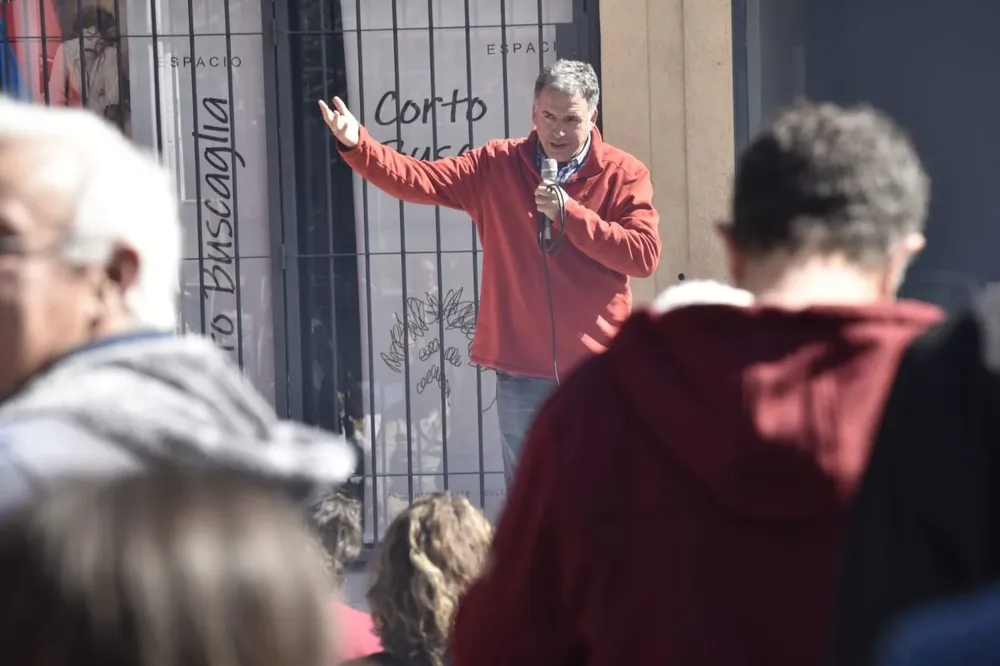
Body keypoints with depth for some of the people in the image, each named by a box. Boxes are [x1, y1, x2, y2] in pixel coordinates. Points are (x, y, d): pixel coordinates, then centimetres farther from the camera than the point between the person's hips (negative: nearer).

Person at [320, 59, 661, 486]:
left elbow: (644, 255, -12)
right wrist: (357, 145, -16)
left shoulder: (624, 174, -1)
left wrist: (569, 212, -15)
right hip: (523, 371, 2)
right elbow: (418, 180, -1)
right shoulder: (498, 165, 5)